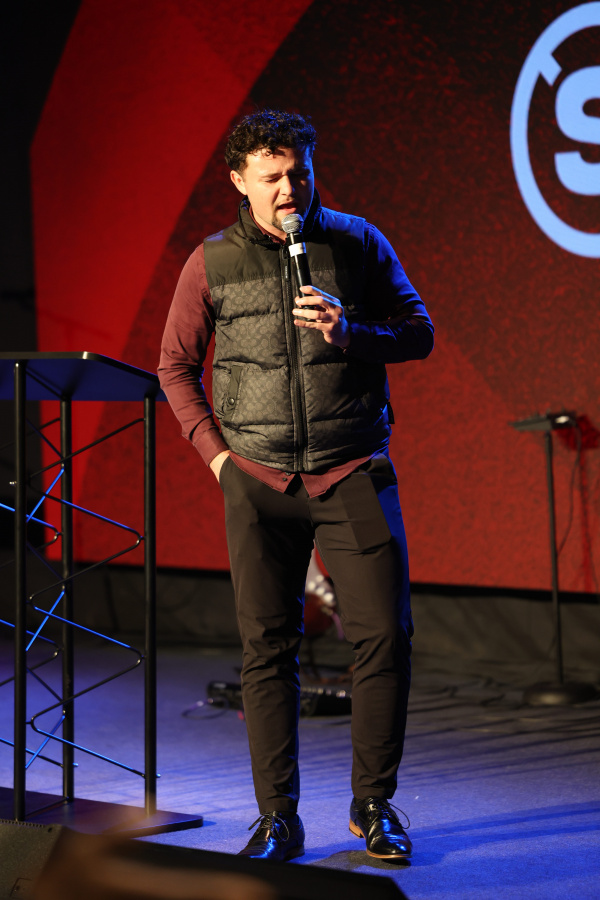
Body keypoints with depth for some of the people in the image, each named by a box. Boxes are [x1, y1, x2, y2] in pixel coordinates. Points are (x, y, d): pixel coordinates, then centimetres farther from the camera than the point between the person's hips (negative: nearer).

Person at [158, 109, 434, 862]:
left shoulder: (357, 242, 3)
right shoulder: (211, 263, 4)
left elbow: (419, 332, 6)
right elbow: (175, 365, 13)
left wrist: (351, 332, -13)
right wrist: (214, 448, 2)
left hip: (353, 473, 0)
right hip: (258, 481, 1)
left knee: (384, 635, -5)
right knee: (266, 647, 2)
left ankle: (373, 805, 10)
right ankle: (277, 818, 11)